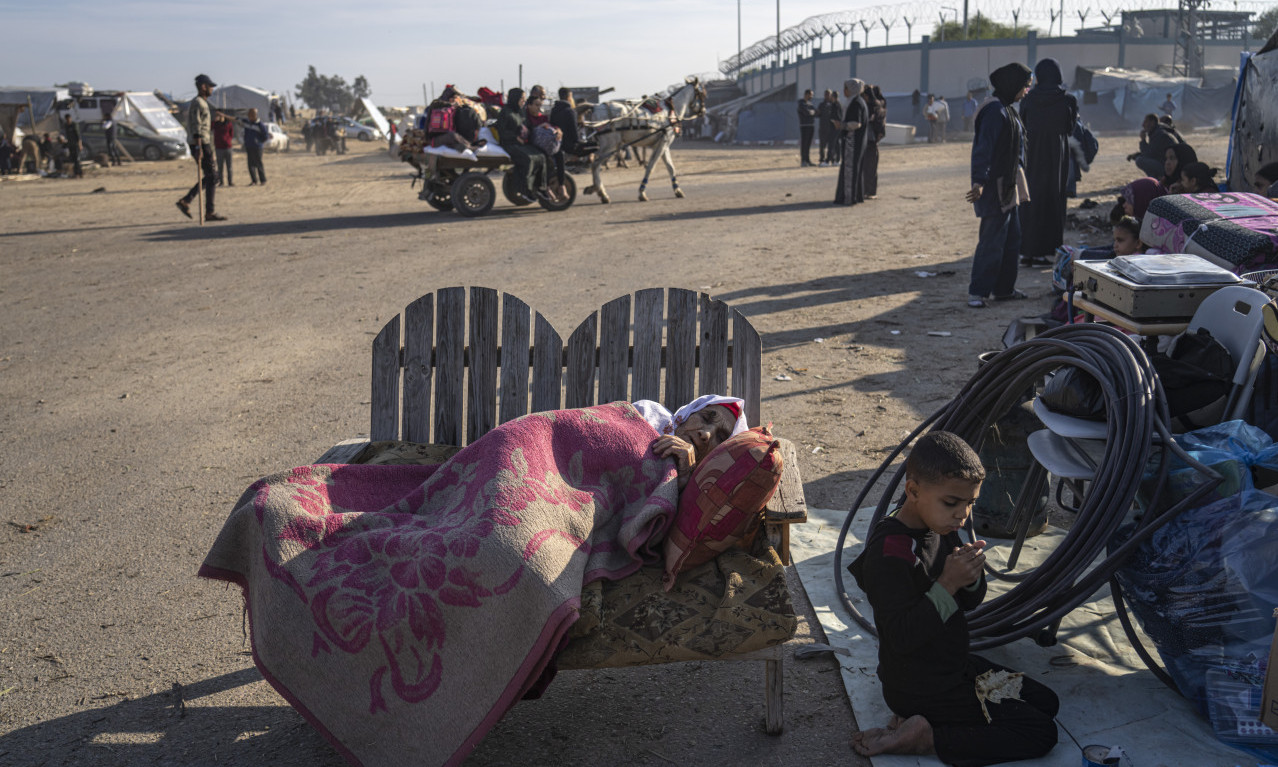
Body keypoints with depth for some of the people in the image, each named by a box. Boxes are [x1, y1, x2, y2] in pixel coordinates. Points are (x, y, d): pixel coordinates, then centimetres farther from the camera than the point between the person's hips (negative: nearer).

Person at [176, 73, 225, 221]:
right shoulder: (197, 103, -12)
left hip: (205, 144, 10)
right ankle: (210, 212, -3)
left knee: (210, 176, 12)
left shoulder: (203, 103, 19)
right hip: (201, 145, -10)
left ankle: (186, 201, 11)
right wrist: (199, 148, -25)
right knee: (211, 177, -6)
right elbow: (196, 127, -20)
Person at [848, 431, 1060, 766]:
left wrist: (971, 576, -15)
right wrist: (947, 584, -32)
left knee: (1046, 702, 16)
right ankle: (924, 736, -6)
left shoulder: (940, 527, 0)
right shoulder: (888, 553, -28)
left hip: (954, 666, 9)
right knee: (1041, 733, -7)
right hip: (918, 687, -9)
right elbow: (902, 638, -29)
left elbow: (971, 601, 9)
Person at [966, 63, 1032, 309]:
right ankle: (977, 292, -1)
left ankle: (1004, 288, 22)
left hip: (1009, 185, 10)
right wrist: (979, 181, -31)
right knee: (992, 240, -7)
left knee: (1012, 238, 14)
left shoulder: (1006, 109, 15)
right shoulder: (995, 111, -16)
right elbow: (983, 148, -24)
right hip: (996, 187, -10)